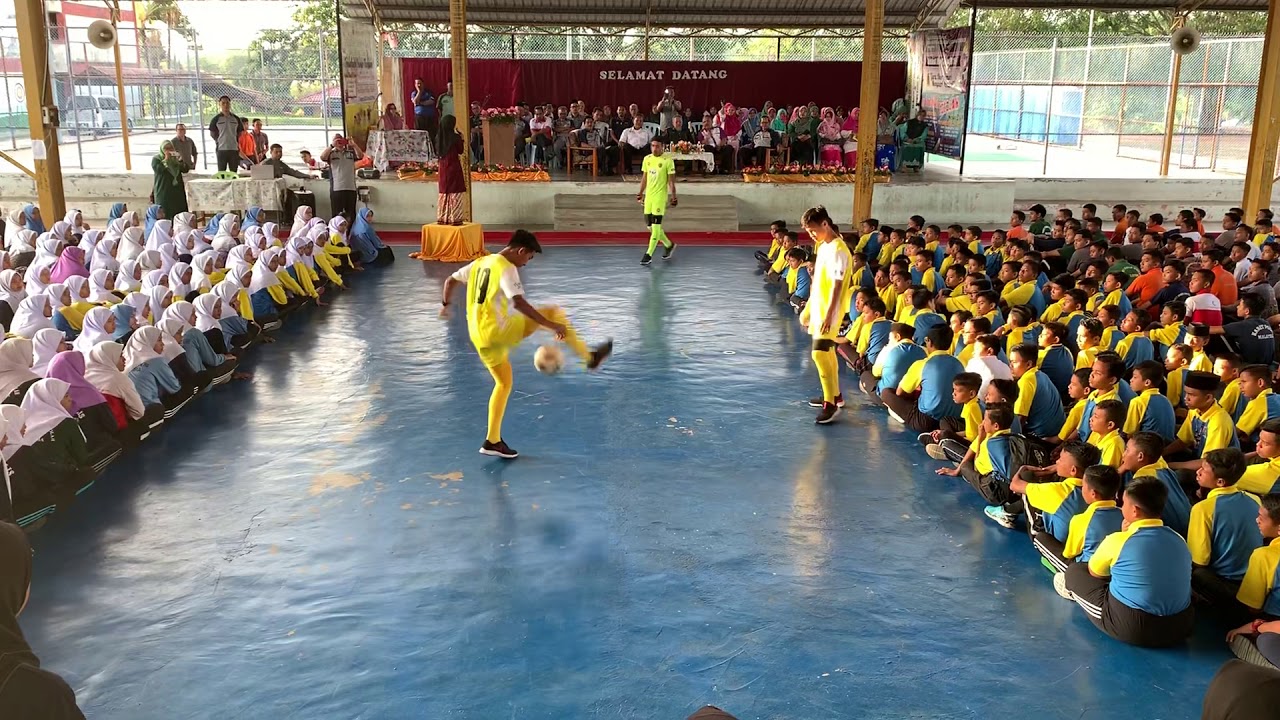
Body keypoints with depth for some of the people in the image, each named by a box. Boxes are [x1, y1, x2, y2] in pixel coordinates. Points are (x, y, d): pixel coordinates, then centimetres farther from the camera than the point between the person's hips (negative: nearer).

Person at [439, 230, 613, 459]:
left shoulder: (481, 262, 14)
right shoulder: (507, 268, -13)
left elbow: (450, 280, 23)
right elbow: (519, 303, -26)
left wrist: (446, 304, 40)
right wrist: (551, 325, -25)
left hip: (479, 335, 9)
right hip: (497, 331, -9)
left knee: (504, 382, 21)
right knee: (552, 312, -2)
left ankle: (492, 441, 21)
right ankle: (589, 356, 3)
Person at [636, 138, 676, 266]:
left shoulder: (667, 160, -9)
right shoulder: (646, 159, 8)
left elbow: (671, 180, -8)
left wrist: (673, 196, -13)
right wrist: (640, 193, 17)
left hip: (660, 196, -6)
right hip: (648, 195, 7)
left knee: (656, 225, -7)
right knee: (649, 224, 9)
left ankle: (648, 254, -4)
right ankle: (669, 245, 28)